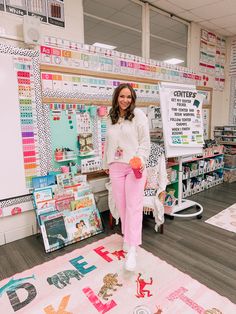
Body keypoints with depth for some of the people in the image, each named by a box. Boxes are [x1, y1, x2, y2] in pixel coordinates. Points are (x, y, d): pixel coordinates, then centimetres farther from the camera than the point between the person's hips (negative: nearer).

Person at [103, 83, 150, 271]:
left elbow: (145, 141, -6)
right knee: (121, 204, 9)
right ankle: (128, 236, 30)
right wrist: (106, 163, 21)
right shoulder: (111, 117, 13)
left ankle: (132, 250, -2)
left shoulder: (138, 114, -2)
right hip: (116, 166, 5)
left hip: (134, 166, -4)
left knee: (134, 206, -6)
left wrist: (140, 160, -18)